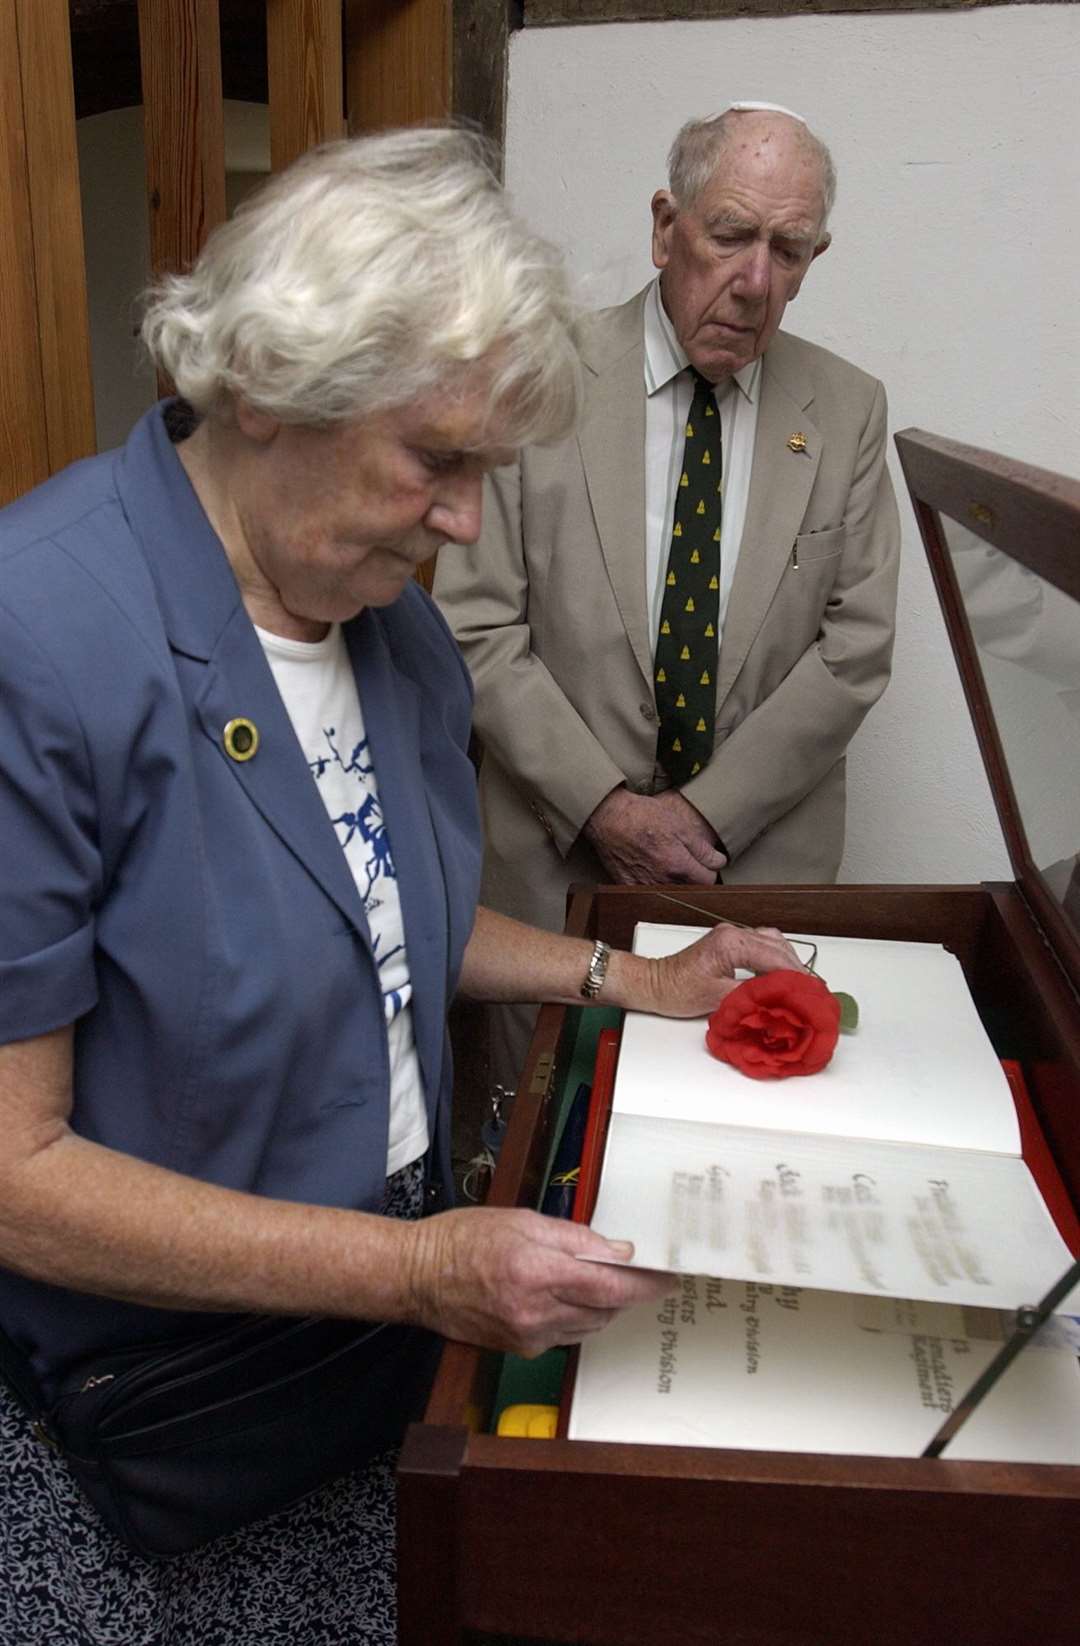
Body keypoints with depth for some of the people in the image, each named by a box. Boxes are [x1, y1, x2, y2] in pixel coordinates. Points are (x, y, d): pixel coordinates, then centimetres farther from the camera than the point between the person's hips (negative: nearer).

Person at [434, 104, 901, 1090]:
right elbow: (478, 629, -7)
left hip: (764, 861, 2)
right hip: (558, 851, -1)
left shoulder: (847, 411, 2)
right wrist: (604, 805, -13)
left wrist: (709, 811, -9)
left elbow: (856, 647, -1)